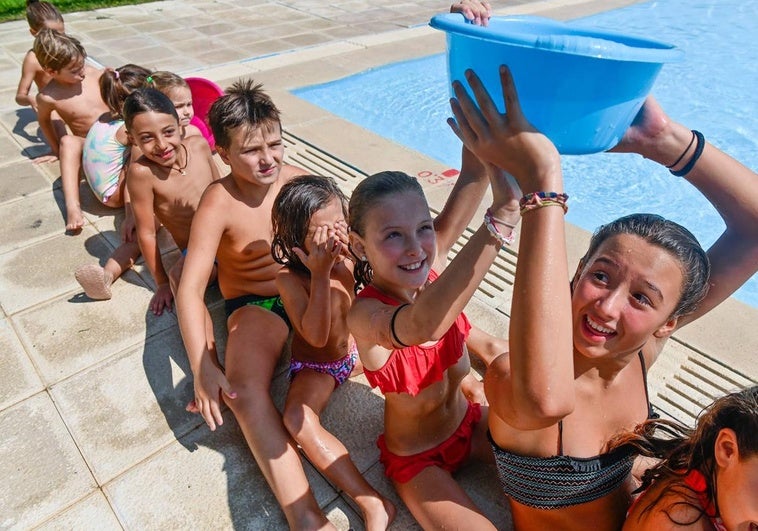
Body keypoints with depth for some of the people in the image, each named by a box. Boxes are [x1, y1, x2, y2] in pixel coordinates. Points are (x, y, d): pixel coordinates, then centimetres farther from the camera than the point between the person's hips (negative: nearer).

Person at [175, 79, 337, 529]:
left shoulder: (300, 181, -7)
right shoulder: (219, 204, -16)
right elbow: (190, 289, -20)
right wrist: (204, 368, -30)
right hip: (256, 306, -5)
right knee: (246, 390, -30)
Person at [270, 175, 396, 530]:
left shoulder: (350, 258, -13)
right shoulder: (290, 278, -24)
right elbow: (316, 336, -34)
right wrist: (320, 273, -39)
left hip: (358, 349, 5)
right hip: (315, 366, -4)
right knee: (297, 419, -32)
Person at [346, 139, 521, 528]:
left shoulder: (433, 263, -18)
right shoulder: (364, 314, -32)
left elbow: (473, 176, -28)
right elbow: (420, 325, -55)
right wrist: (504, 211, -61)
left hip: (469, 422, 5)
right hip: (416, 461, -5)